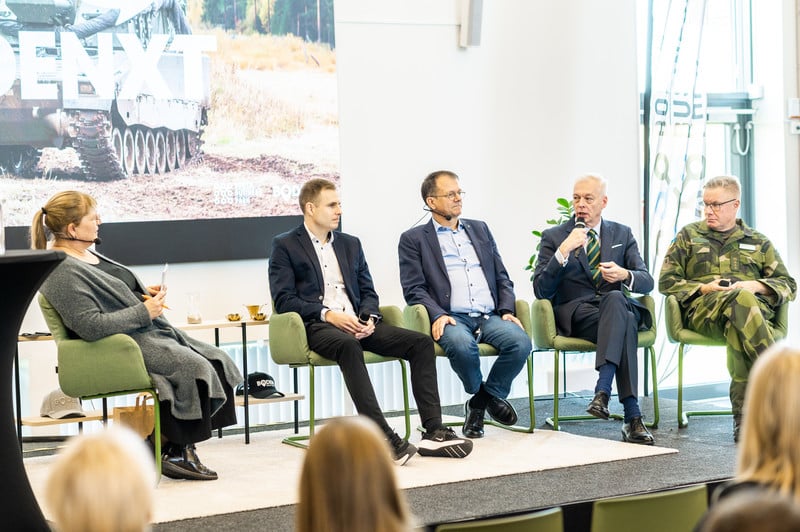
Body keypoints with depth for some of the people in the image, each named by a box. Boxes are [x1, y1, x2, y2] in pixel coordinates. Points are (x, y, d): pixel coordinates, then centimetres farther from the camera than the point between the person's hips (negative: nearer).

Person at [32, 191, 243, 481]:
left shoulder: (87, 253, 14)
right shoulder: (62, 272, -18)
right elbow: (90, 326, -25)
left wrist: (143, 293, 11)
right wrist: (144, 312, -18)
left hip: (148, 330, 11)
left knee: (218, 359, -3)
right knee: (194, 367, -24)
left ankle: (176, 444, -2)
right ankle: (174, 451, -9)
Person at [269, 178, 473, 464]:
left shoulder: (350, 244, 24)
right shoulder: (285, 245, 7)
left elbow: (368, 292, 19)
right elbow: (283, 299, -4)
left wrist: (368, 318, -4)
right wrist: (328, 314, -16)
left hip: (356, 323, 6)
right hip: (317, 326, -6)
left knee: (421, 342, -16)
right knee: (348, 346, -40)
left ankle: (433, 431, -22)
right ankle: (383, 438, -45)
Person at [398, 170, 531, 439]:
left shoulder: (480, 229, 23)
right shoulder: (413, 239, 9)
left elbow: (502, 277, 21)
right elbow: (414, 289, 0)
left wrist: (507, 311, 3)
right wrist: (438, 315, -17)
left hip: (489, 316, 4)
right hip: (451, 318, -4)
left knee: (520, 342, -27)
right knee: (462, 345, -38)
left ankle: (482, 401, -4)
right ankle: (480, 394, -6)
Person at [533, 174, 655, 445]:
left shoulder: (622, 234, 18)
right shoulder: (554, 237, 10)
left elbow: (646, 281, 8)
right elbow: (541, 290, -2)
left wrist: (625, 275, -16)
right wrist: (563, 252, -15)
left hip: (616, 305, 2)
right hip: (576, 315, -2)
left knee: (615, 297, -39)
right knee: (624, 323, -37)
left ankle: (602, 390, -46)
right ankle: (632, 416, -43)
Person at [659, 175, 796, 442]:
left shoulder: (758, 242, 27)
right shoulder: (689, 235, 25)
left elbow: (788, 285, 20)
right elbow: (666, 282, 16)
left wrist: (757, 286, -2)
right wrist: (703, 288, -2)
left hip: (755, 307, 1)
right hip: (701, 310, -1)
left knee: (738, 330, -42)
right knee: (741, 299, -40)